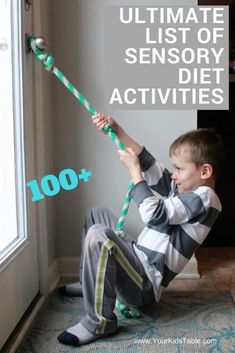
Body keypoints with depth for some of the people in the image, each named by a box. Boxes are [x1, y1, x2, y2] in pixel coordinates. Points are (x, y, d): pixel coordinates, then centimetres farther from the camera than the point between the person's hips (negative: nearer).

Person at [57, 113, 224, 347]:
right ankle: (91, 284, 27)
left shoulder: (204, 197, -16)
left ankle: (100, 322, -21)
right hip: (139, 262, 10)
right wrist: (118, 132, 2)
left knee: (98, 236, -34)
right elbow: (151, 167, 8)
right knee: (97, 215, 23)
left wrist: (133, 170, -15)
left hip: (147, 283, -10)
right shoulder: (184, 189, 11)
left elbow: (154, 214, -25)